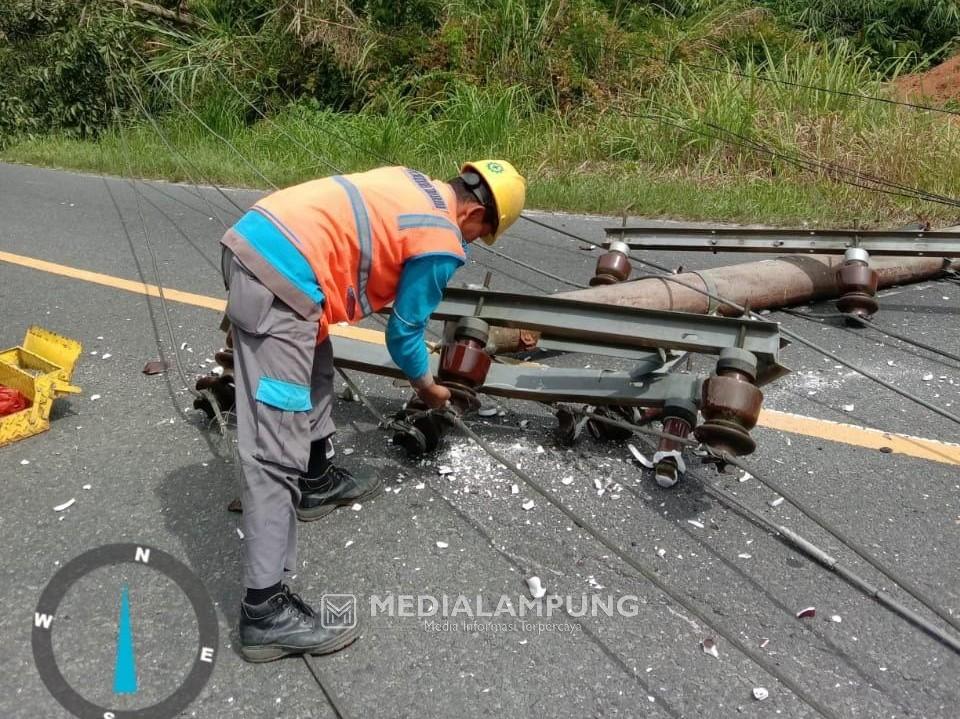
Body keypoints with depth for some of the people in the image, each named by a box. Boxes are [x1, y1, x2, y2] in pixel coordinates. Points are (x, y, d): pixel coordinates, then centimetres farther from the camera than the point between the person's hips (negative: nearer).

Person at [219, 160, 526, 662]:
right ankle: (265, 611, -3)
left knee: (315, 364, 30)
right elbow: (404, 332, 7)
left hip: (251, 239, 10)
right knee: (276, 449, -9)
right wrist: (427, 388, 26)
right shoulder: (442, 246, -2)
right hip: (279, 278, -10)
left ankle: (318, 482, 45)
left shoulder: (412, 183, 21)